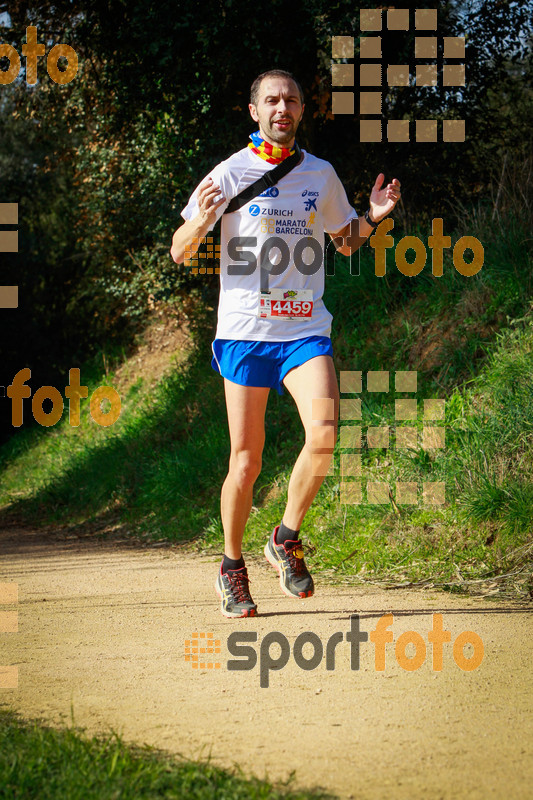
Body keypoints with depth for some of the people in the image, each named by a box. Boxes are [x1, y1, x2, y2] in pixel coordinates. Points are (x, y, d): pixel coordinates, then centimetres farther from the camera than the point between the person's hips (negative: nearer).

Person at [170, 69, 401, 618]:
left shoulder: (321, 174, 10)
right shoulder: (231, 173, 0)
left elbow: (346, 242, 25)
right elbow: (179, 253, 0)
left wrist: (371, 219, 3)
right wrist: (200, 222, -22)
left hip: (305, 330, 2)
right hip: (244, 331, -2)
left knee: (324, 435, -19)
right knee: (246, 460, -1)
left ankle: (286, 540, 2)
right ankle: (232, 567, 19)